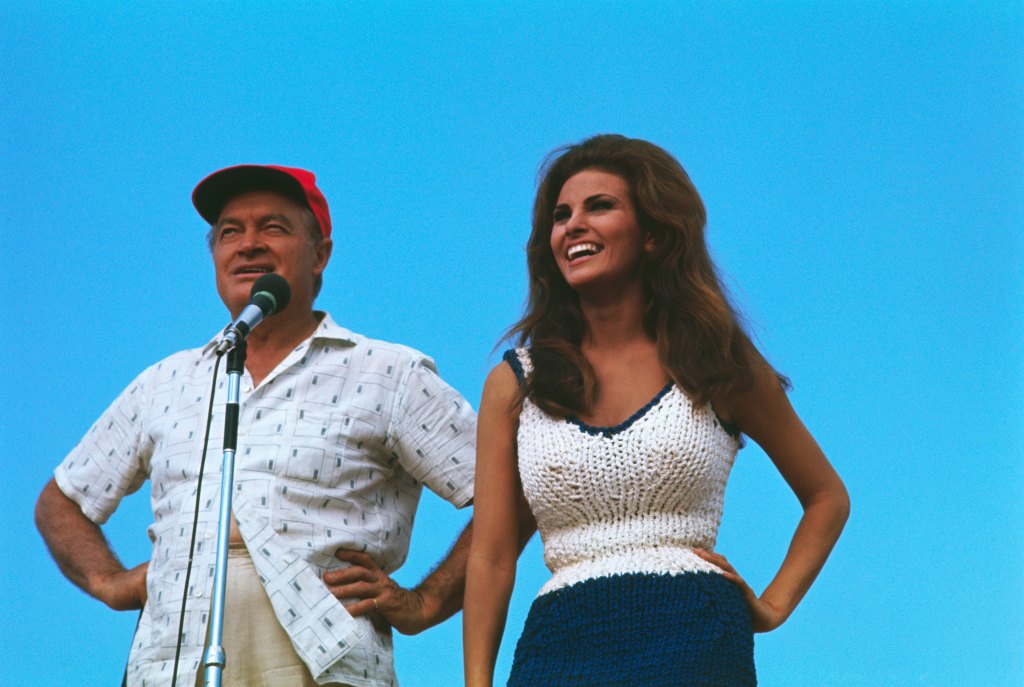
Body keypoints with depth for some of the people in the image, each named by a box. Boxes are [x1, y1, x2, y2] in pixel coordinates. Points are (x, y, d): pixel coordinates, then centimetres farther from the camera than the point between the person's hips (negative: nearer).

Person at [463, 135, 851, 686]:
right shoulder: (515, 384, 12)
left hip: (694, 641, -1)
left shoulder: (718, 366, 11)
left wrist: (774, 606, 9)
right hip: (562, 638, 1)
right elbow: (491, 557, 9)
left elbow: (827, 497, 21)